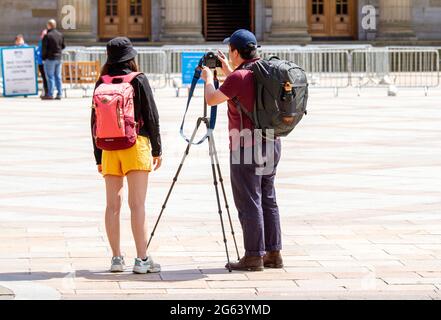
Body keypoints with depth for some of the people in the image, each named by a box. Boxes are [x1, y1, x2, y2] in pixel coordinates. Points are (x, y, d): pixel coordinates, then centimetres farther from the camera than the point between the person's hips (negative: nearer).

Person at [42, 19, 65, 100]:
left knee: (50, 76, -2)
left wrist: (43, 58, 0)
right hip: (58, 58, 6)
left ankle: (50, 94, -3)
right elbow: (63, 46, 15)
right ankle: (59, 94, 8)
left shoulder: (47, 36, -13)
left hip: (50, 58, -6)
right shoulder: (60, 35, 7)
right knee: (58, 76, 9)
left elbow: (44, 48, -11)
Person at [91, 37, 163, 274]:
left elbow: (95, 120, 10)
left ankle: (116, 258, 7)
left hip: (109, 147, 3)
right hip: (136, 144, -3)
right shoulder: (138, 80, -1)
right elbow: (151, 116, -1)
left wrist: (98, 156, 16)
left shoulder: (101, 83, 7)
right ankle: (142, 259, -8)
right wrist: (157, 149, 7)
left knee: (113, 205, 6)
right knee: (137, 204, -6)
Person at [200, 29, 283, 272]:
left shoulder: (239, 77, -17)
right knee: (268, 200, 13)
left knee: (249, 203, -4)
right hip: (271, 143, 8)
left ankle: (254, 256, -2)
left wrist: (208, 78, 13)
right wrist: (228, 72, 30)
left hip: (247, 147, -8)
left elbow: (211, 100, -5)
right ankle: (273, 253, 15)